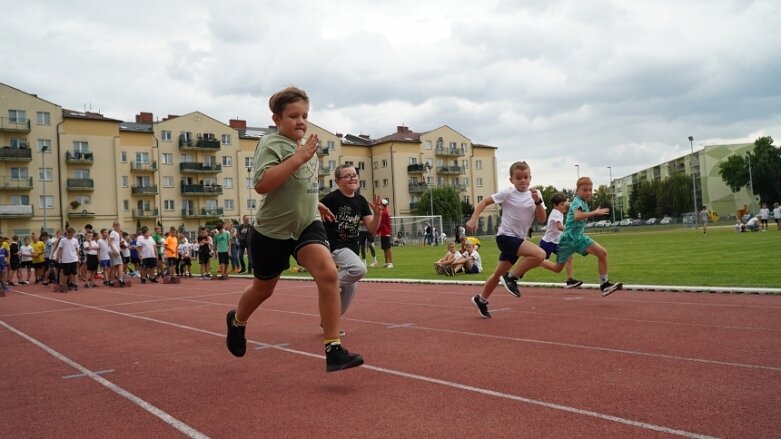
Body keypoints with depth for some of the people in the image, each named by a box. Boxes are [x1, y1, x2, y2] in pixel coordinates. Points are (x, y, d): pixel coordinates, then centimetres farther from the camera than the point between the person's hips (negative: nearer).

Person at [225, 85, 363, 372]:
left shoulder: (305, 145, 10)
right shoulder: (271, 144, -14)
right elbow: (261, 184, -30)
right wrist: (298, 159, -31)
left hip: (307, 224, 5)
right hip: (272, 230, -5)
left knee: (328, 274, -20)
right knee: (263, 288, 15)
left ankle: (334, 350, -17)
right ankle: (237, 321, 49)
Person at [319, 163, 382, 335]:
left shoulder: (360, 201, 3)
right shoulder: (332, 198, -14)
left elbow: (372, 229, 2)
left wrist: (377, 213, -16)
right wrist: (319, 209, -38)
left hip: (353, 248, 7)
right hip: (335, 246, -7)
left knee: (350, 288, 9)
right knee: (359, 269, -32)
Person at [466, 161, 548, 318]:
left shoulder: (534, 194, 4)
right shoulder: (507, 193, -10)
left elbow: (542, 219, -3)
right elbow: (484, 201, -4)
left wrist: (538, 201, -18)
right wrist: (473, 219, -16)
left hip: (517, 239, 6)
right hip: (506, 236, -6)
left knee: (500, 273, 16)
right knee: (540, 255, -25)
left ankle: (481, 299, 35)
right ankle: (511, 277, -10)